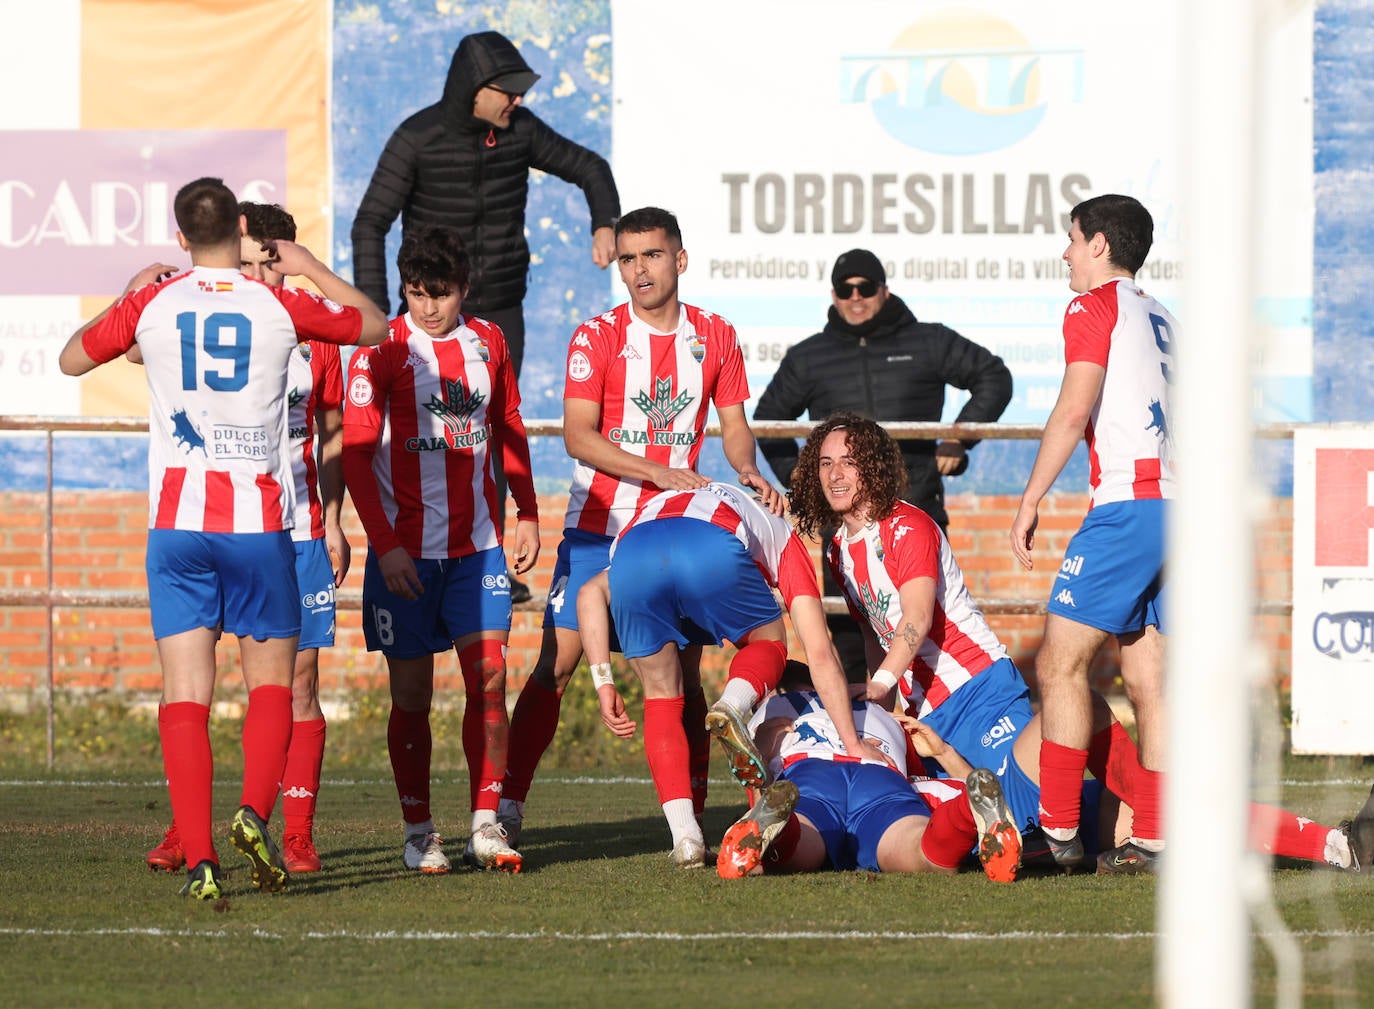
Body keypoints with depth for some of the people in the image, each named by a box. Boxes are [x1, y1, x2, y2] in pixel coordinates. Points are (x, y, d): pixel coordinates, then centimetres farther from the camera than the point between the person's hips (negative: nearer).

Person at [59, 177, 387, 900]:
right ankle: (254, 810, -11)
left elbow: (71, 359, 18)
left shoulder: (152, 304, 0)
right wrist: (309, 267, 26)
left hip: (176, 522, 1)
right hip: (259, 520, -1)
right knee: (272, 682, 13)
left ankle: (198, 857, -13)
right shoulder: (280, 306, -2)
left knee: (185, 693, -1)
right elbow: (374, 325, 15)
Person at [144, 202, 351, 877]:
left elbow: (332, 436, 15)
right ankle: (181, 829, 2)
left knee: (299, 681, -1)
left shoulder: (312, 333, 8)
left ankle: (298, 837, 3)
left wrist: (333, 523, 8)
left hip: (296, 530, 1)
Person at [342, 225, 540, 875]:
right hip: (405, 551, -3)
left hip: (477, 545, 3)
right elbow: (355, 452, -8)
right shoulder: (383, 350, -6)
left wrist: (526, 514, 15)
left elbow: (508, 431, 22)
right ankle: (418, 832, 11)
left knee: (489, 676, -7)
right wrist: (385, 546, -14)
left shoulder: (487, 342, 7)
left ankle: (486, 824, -2)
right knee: (412, 692, 2)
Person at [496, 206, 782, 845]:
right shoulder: (597, 337, -5)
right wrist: (663, 473, -21)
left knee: (682, 672, 0)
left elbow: (733, 423, 11)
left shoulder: (714, 337, 5)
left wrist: (747, 471, -11)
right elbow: (578, 436, -12)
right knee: (556, 664, -9)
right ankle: (508, 807, -7)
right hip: (598, 524, -2)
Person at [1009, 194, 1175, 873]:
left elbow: (1074, 410, -11)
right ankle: (1153, 840, 2)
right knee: (1148, 677, 7)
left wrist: (1030, 502, -8)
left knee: (1060, 663, -7)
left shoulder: (1096, 306, -1)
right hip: (1182, 505, 8)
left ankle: (1057, 833, -11)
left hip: (1129, 504, -8)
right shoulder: (1164, 320, 23)